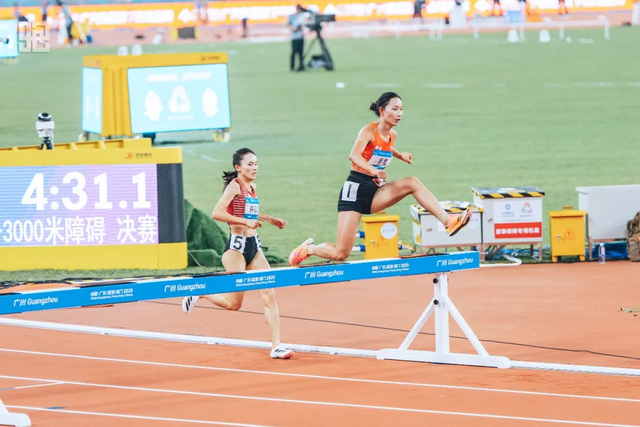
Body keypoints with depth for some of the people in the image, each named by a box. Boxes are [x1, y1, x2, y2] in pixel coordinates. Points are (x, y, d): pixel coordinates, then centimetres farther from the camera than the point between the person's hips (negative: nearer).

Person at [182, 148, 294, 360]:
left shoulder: (252, 187, 13)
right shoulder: (235, 186, -11)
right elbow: (217, 213, -23)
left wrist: (269, 219, 25)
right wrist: (245, 222, -27)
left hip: (254, 246, 7)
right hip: (237, 246, -7)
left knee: (269, 295, -5)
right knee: (234, 303, -3)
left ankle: (276, 346, -6)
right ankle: (198, 292, 22)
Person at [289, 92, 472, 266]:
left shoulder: (392, 135, 6)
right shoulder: (369, 131, -15)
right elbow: (354, 155, -35)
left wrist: (400, 155, 14)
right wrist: (373, 170, -52)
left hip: (374, 191, 6)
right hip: (355, 190, -6)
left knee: (412, 183, -19)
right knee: (340, 254, -9)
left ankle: (447, 221, -25)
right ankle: (308, 248, 21)